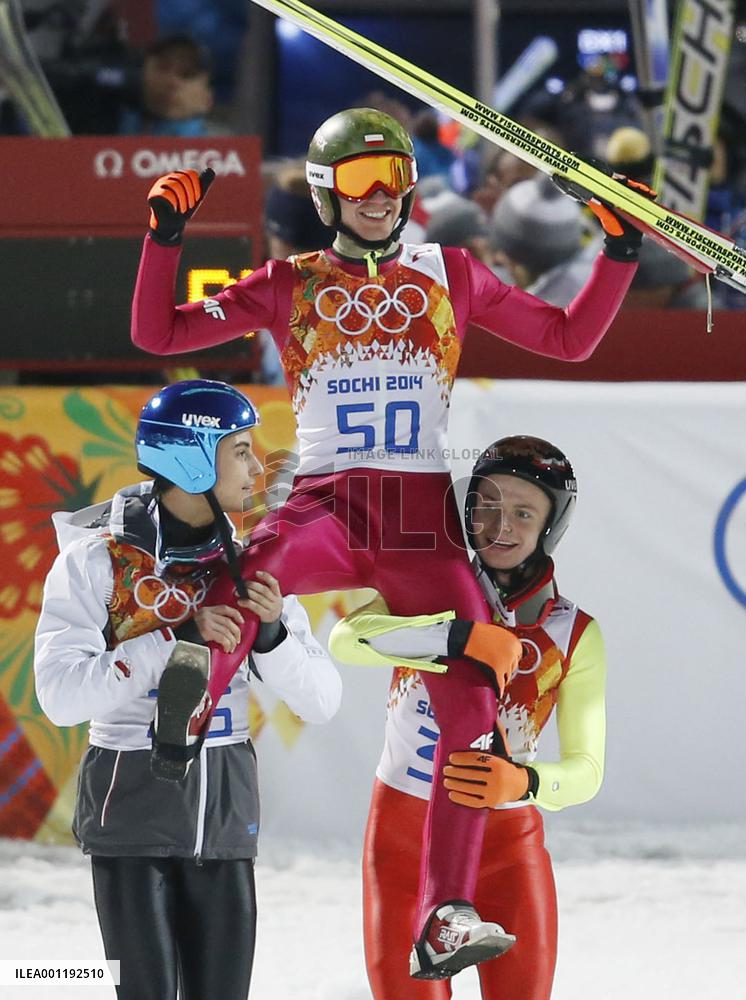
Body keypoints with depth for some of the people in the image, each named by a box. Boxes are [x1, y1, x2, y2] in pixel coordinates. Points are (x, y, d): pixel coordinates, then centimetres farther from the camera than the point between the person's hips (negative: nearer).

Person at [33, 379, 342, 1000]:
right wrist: (175, 639, -23)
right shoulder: (97, 557, -8)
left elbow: (321, 703, 1)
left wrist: (271, 634, -18)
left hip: (226, 809, 4)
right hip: (132, 805, -4)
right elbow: (61, 697, -19)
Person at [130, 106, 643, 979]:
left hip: (423, 516, 1)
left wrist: (620, 252, 9)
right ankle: (175, 751, -29)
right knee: (250, 574, -37)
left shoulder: (449, 276, 18)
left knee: (474, 708, -15)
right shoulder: (289, 285, 15)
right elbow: (158, 333, 12)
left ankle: (446, 917, -13)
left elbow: (570, 338, 21)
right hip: (323, 504, -1)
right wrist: (165, 237, 0)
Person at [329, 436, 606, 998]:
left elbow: (586, 770, -11)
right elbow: (346, 640, -25)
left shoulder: (574, 635, -3)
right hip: (402, 836, 0)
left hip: (507, 844, 0)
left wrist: (522, 781, -33)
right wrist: (459, 637, -39)